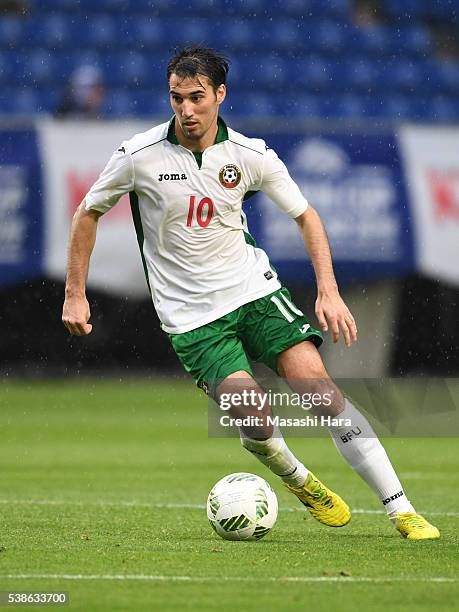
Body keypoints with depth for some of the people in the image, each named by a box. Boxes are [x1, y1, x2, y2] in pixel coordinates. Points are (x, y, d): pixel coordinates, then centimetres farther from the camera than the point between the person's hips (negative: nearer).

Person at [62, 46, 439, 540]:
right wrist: (75, 295, 5)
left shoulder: (251, 155, -5)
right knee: (255, 418, -20)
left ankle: (401, 511, -11)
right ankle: (299, 481, 14)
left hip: (253, 290, 2)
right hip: (191, 315, -2)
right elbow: (88, 213, 6)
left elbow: (305, 216, 8)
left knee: (320, 388, -15)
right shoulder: (138, 156, -9)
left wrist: (328, 291, -4)